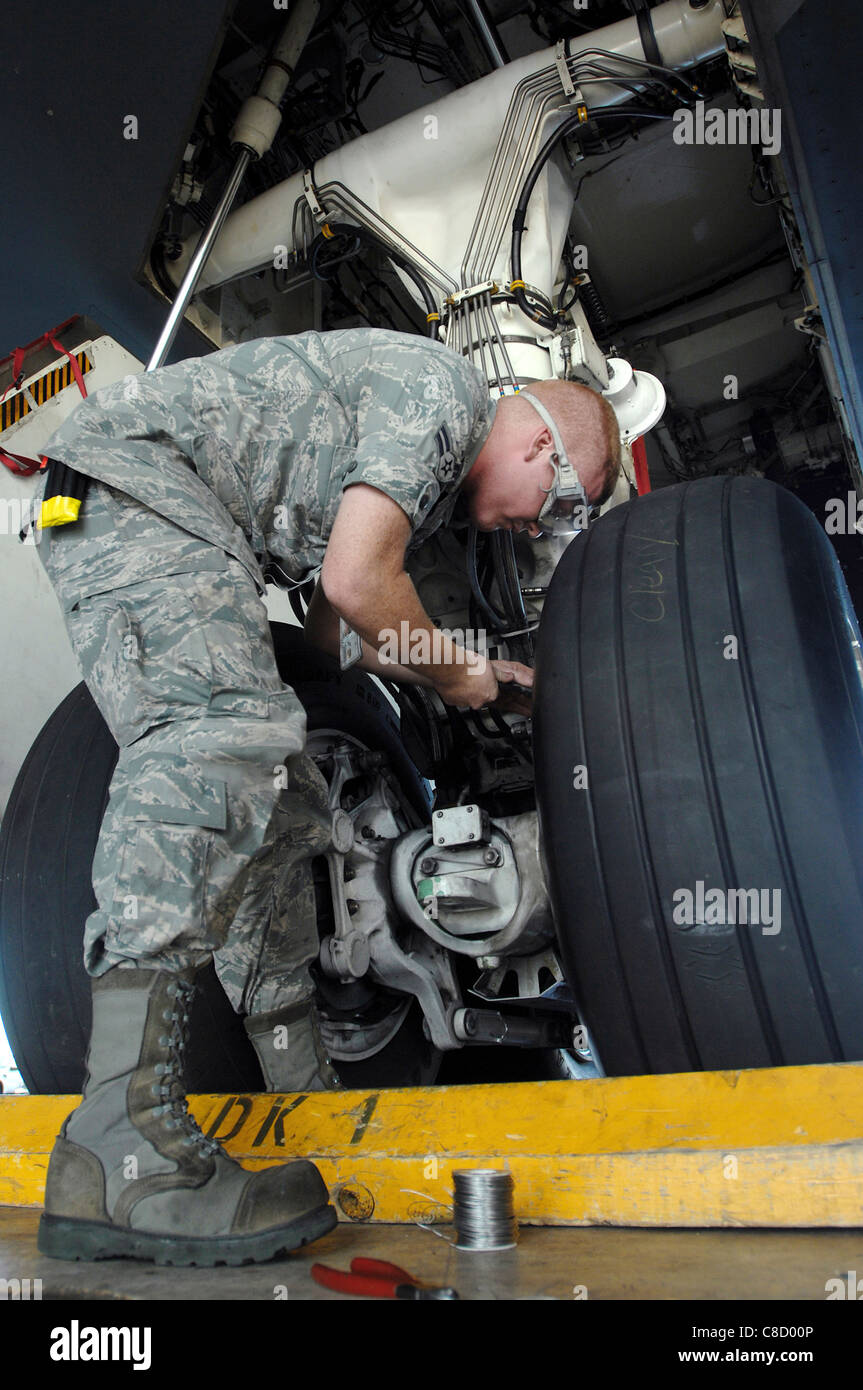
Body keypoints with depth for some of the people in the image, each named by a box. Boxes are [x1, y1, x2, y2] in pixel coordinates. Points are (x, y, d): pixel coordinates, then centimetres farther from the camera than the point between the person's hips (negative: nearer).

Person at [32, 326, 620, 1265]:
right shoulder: (445, 385, -7)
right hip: (138, 467, -10)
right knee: (223, 738, -30)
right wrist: (452, 675, -2)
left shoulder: (436, 478, 22)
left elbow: (333, 631, 23)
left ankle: (309, 1109, 10)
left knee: (274, 808, 3)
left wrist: (479, 676, 23)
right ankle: (120, 1154, -35)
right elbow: (355, 581, -19)